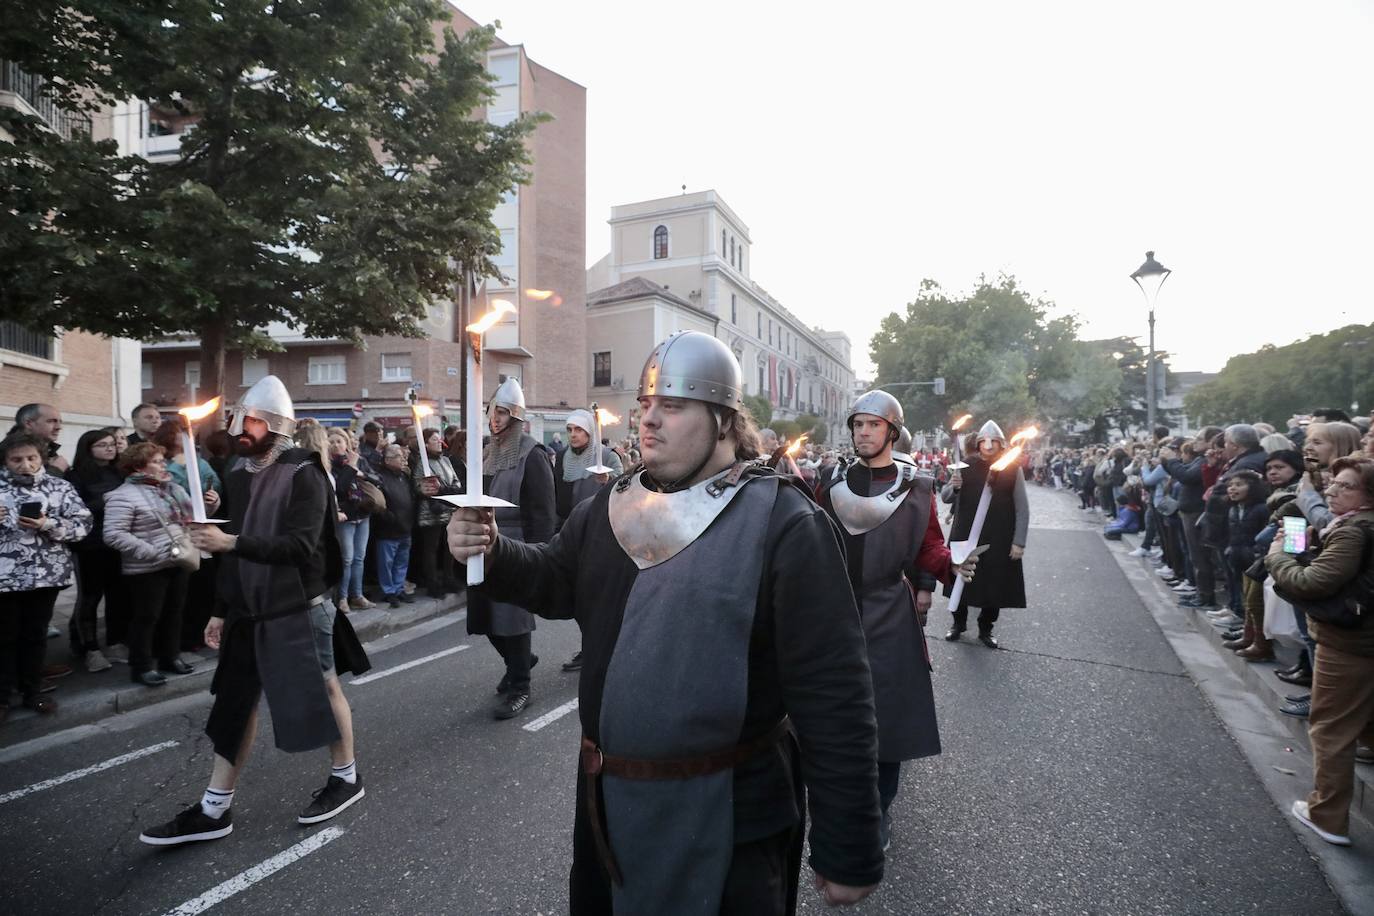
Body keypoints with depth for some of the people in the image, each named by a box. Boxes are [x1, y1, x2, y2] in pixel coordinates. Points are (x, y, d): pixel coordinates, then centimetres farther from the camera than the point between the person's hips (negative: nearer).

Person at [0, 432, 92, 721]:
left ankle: (32, 690, 27)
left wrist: (49, 525, -19)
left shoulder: (59, 487, 0)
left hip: (47, 575, 1)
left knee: (36, 635, 13)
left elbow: (84, 523, -3)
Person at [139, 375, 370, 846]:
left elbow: (301, 546, -23)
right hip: (249, 610, 7)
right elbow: (237, 550, 14)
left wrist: (230, 542, -28)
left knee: (322, 690, 7)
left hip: (298, 608, -7)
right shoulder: (237, 476, 8)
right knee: (235, 701, 11)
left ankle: (346, 777, 26)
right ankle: (214, 809, 22)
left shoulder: (304, 474, -14)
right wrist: (222, 610, 14)